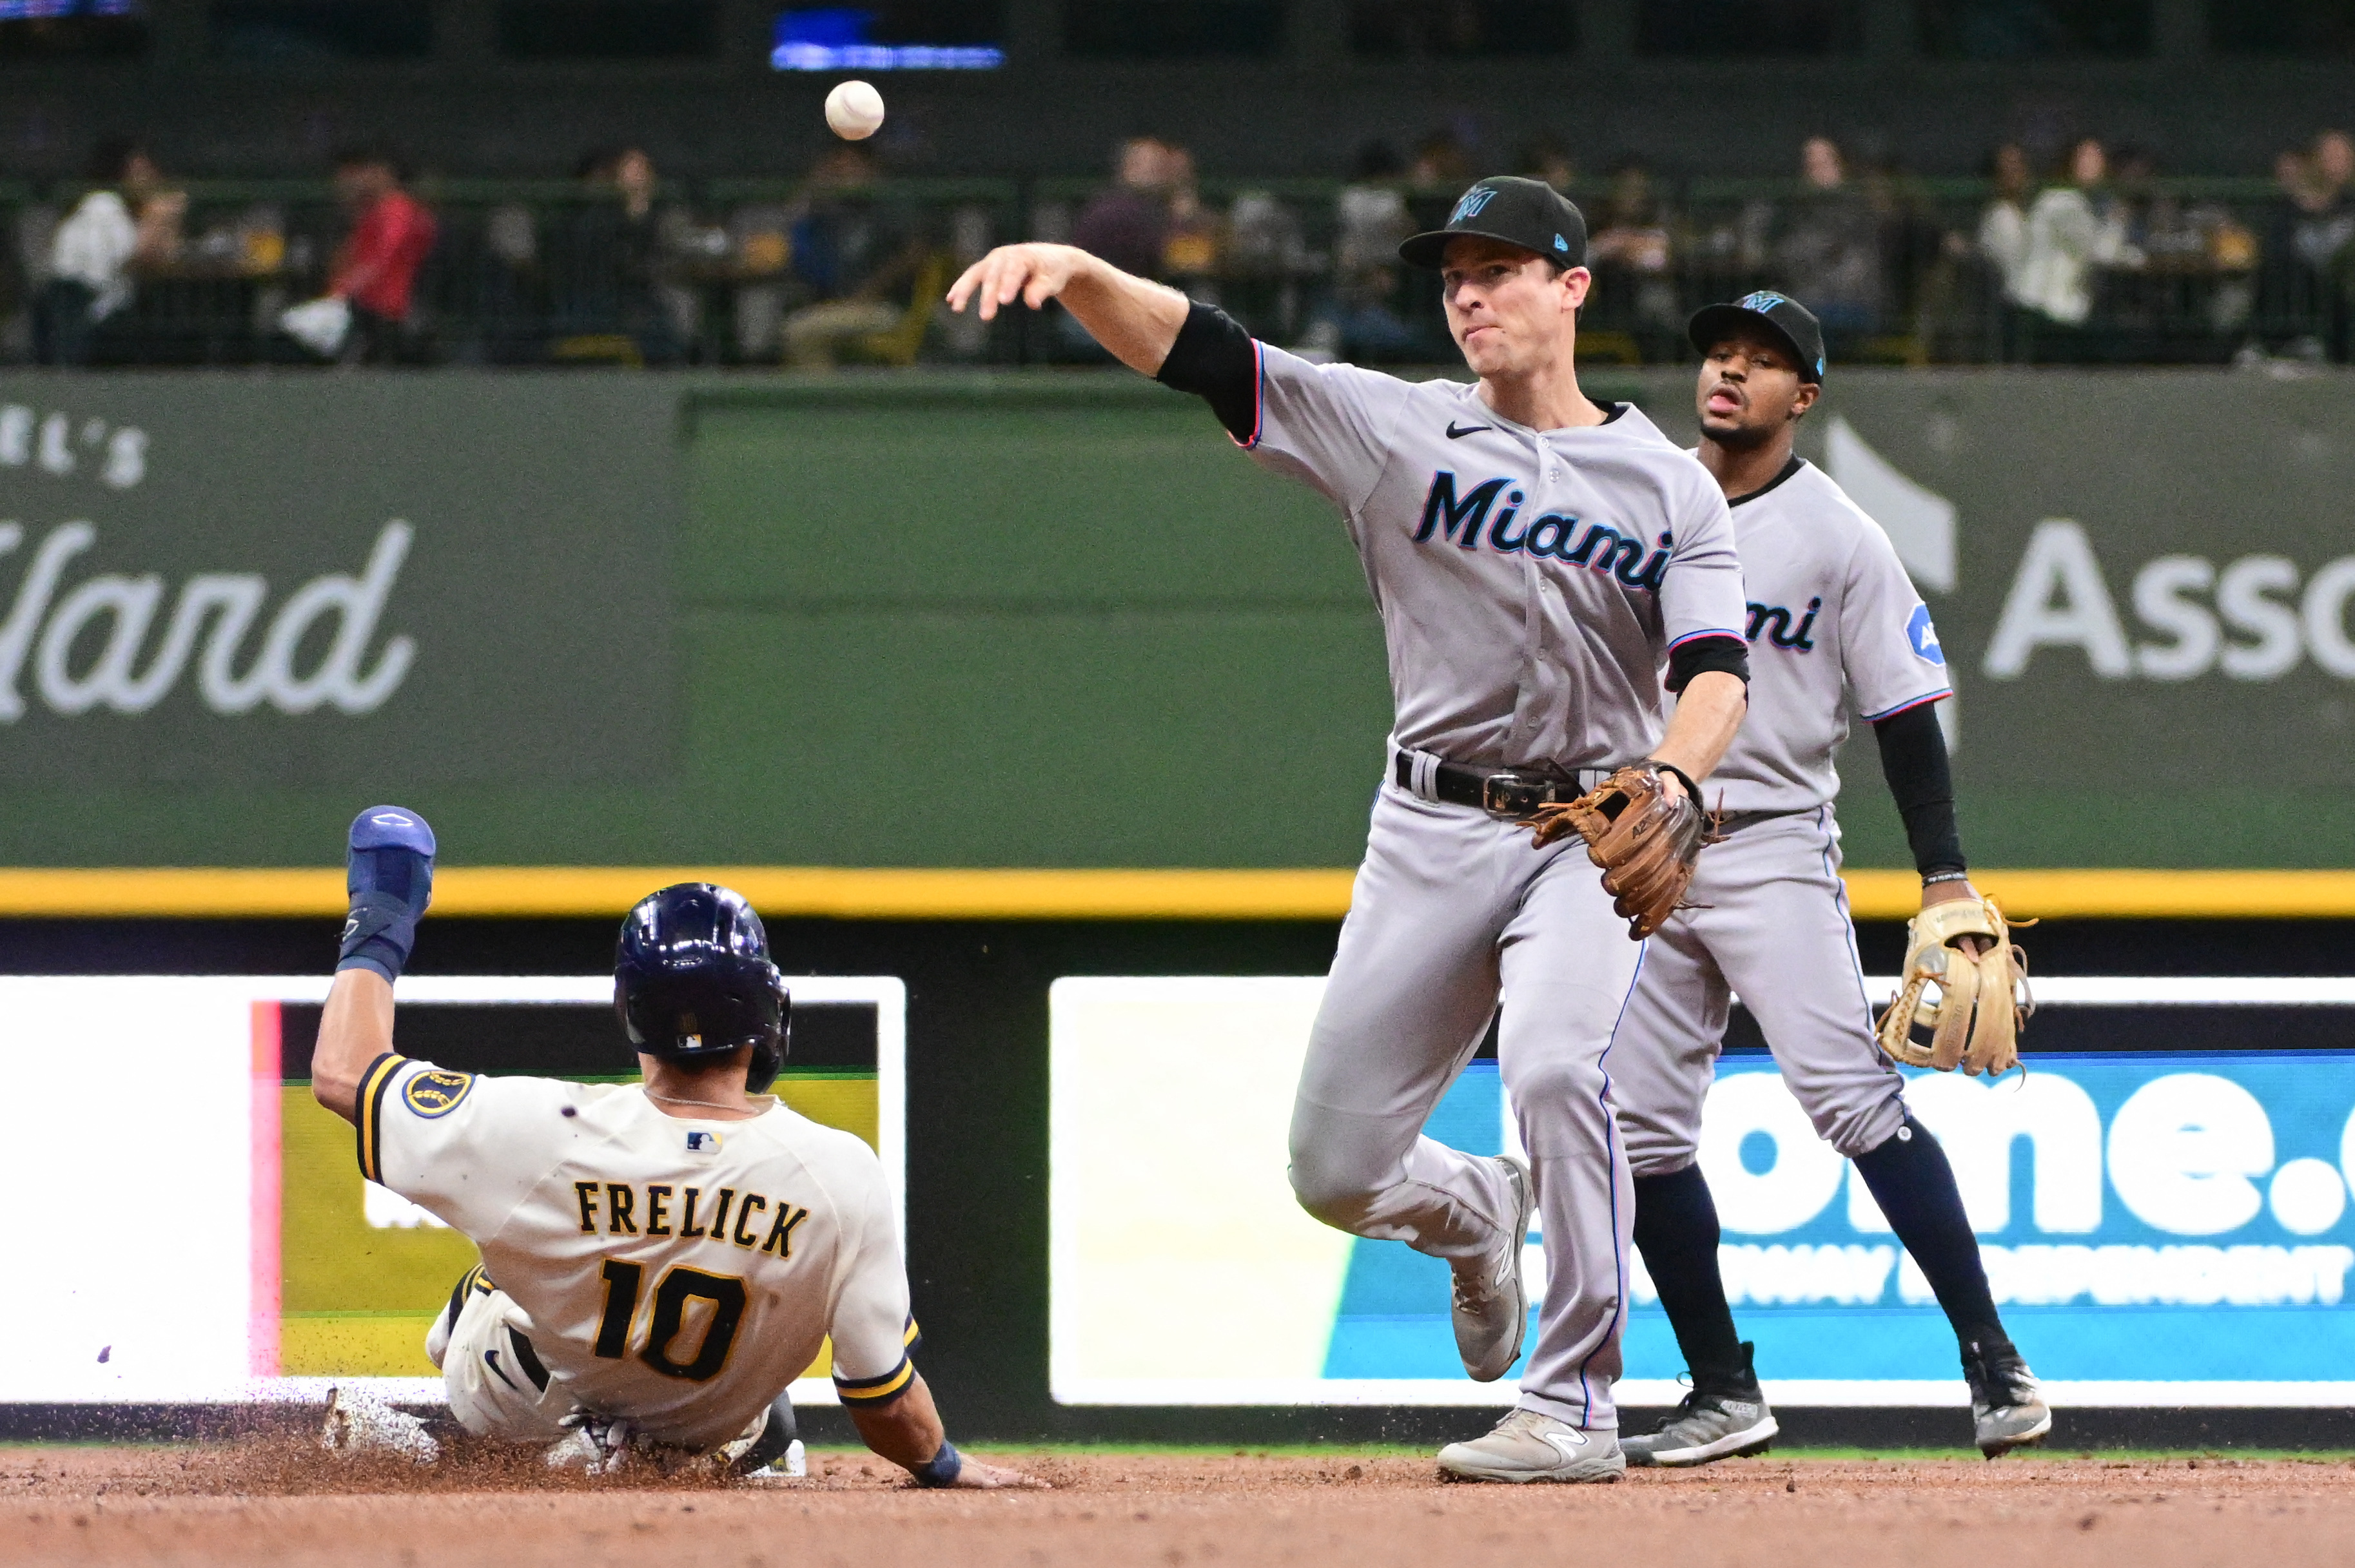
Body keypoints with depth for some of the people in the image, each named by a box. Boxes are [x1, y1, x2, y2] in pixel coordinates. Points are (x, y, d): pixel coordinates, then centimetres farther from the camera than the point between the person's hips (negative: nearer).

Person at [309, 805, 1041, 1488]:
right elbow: (886, 1399, -23)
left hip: (518, 1413, 0)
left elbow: (341, 1072, -22)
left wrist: (376, 936, -2)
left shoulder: (549, 1133, -37)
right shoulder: (840, 1177, -35)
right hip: (704, 1437, 0)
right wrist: (945, 1467, 0)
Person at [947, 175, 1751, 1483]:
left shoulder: (1670, 488, 4)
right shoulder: (1399, 430, 5)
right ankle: (1478, 1212, 37)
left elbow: (1714, 666, -8)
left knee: (1555, 1067, -30)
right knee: (1335, 1169, 0)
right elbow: (1196, 350, -5)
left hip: (1590, 834, -2)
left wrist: (1669, 786, -30)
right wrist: (1076, 273, -24)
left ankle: (1574, 1410, -20)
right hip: (1430, 831, 2)